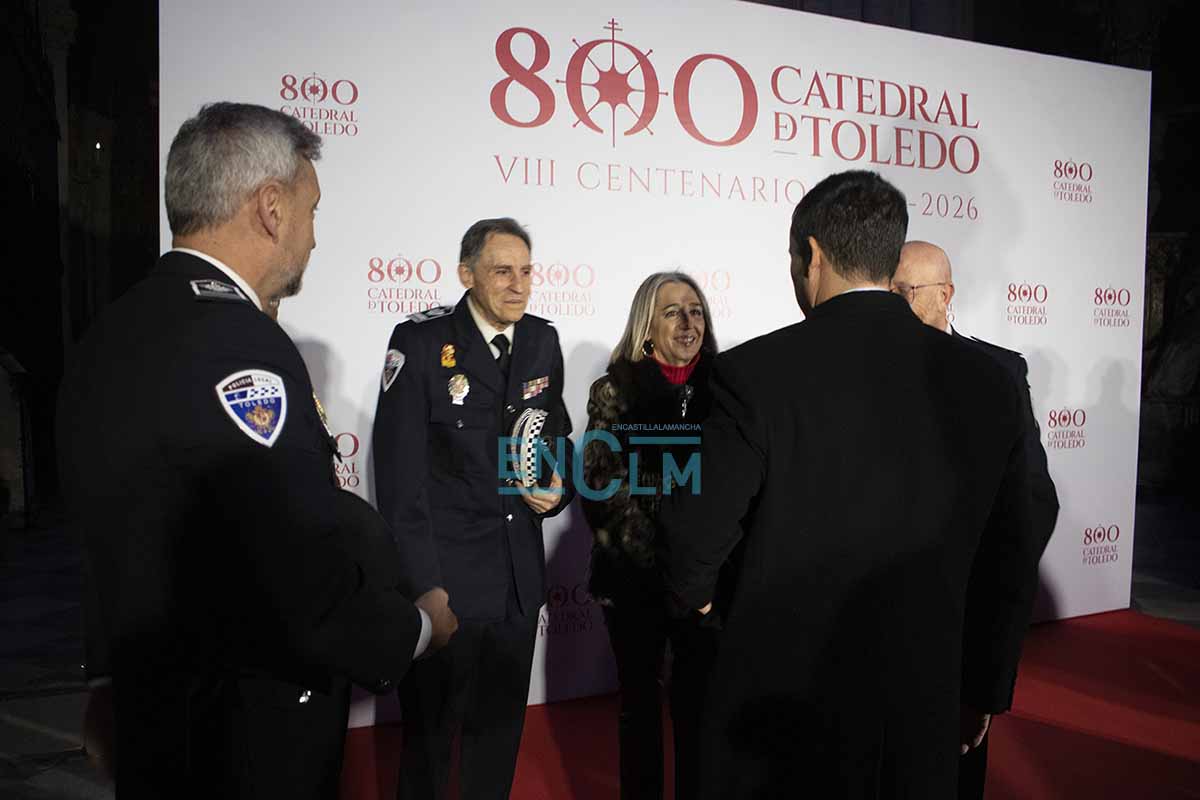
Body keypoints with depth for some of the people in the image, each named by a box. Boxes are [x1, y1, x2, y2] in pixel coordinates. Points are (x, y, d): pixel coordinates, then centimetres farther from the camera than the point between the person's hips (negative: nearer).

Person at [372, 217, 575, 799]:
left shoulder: (543, 341, 3)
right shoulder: (420, 341, -13)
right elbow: (400, 473, -14)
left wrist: (560, 487, -6)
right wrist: (424, 583, -17)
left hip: (520, 577, 5)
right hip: (443, 576, -5)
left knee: (501, 728, 21)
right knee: (430, 732, 13)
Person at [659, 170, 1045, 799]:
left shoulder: (755, 373, -19)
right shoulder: (989, 383, -4)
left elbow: (697, 529, -13)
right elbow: (1007, 562, 3)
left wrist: (695, 588, 11)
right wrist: (984, 691, 16)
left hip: (782, 708, -3)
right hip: (922, 721, 4)